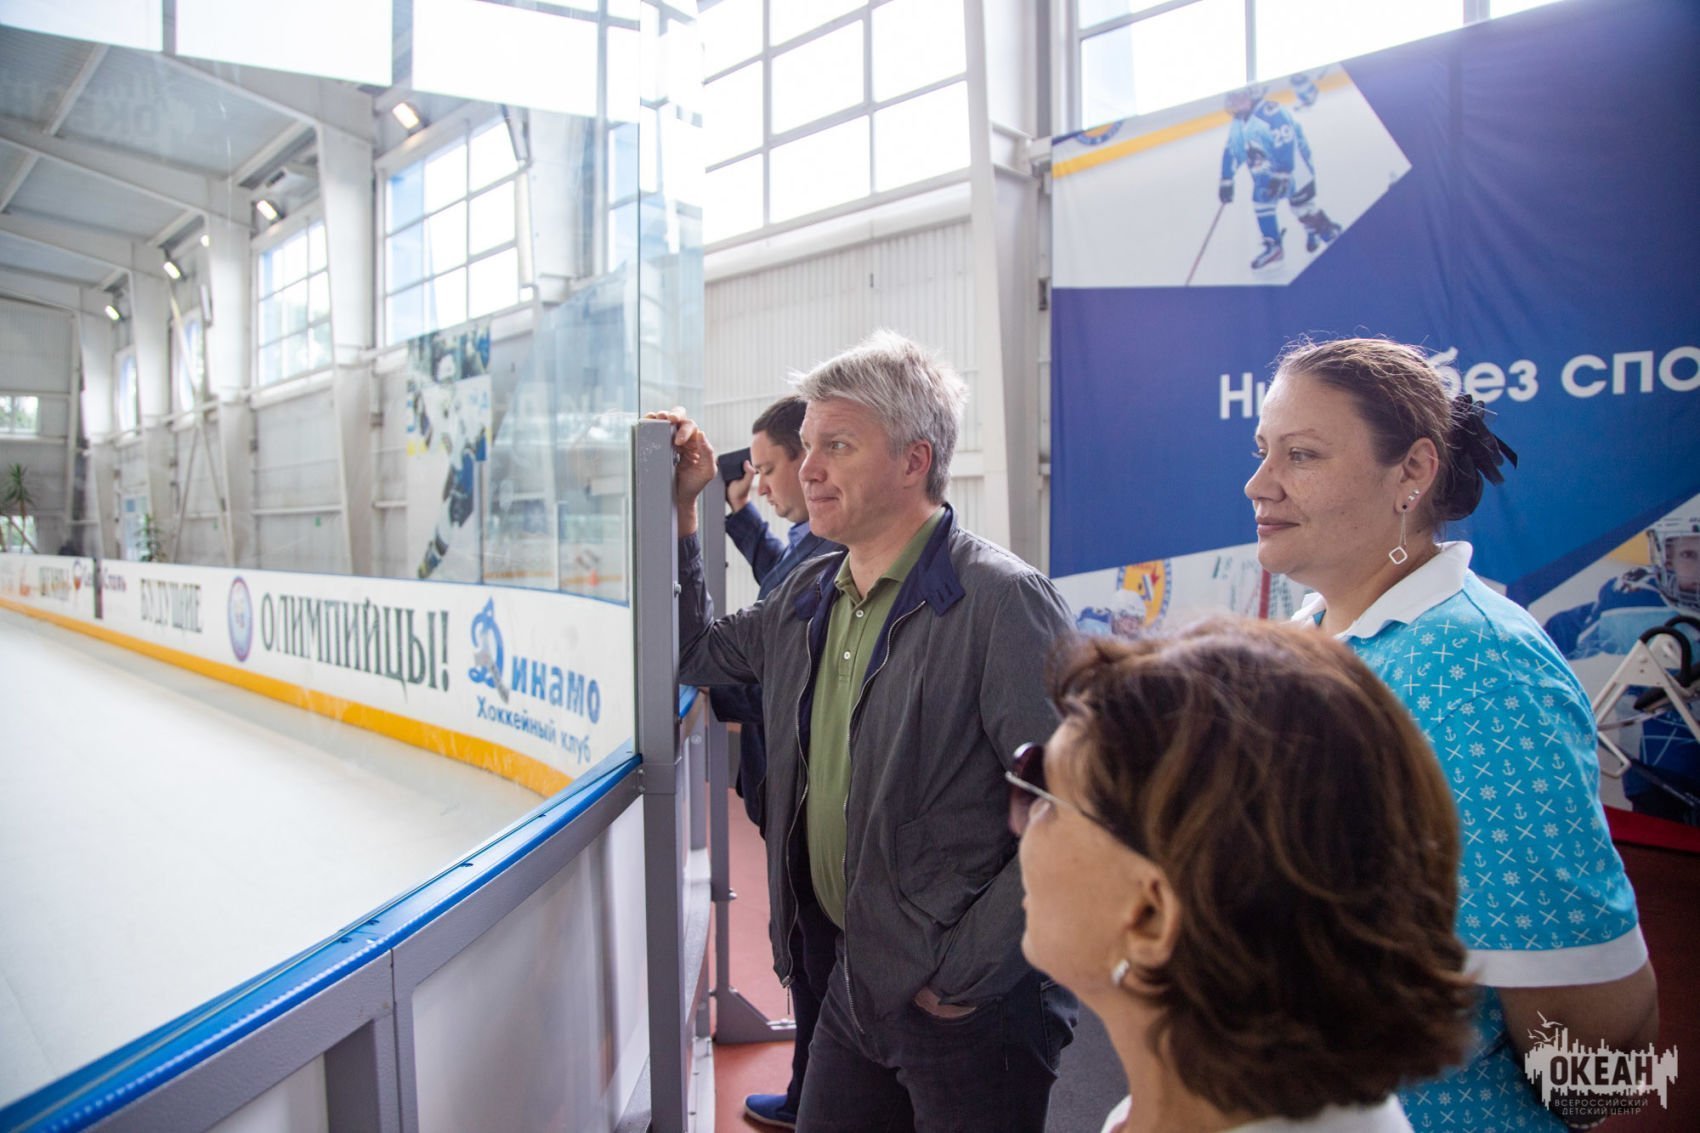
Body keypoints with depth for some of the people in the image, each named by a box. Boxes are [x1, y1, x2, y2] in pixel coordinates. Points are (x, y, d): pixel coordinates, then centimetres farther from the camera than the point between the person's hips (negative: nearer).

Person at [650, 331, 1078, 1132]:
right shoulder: (809, 596, 5)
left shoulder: (1001, 600, -20)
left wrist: (966, 974, -17)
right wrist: (681, 509, 11)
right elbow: (694, 654, 20)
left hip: (968, 1007, -7)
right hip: (852, 979, 7)